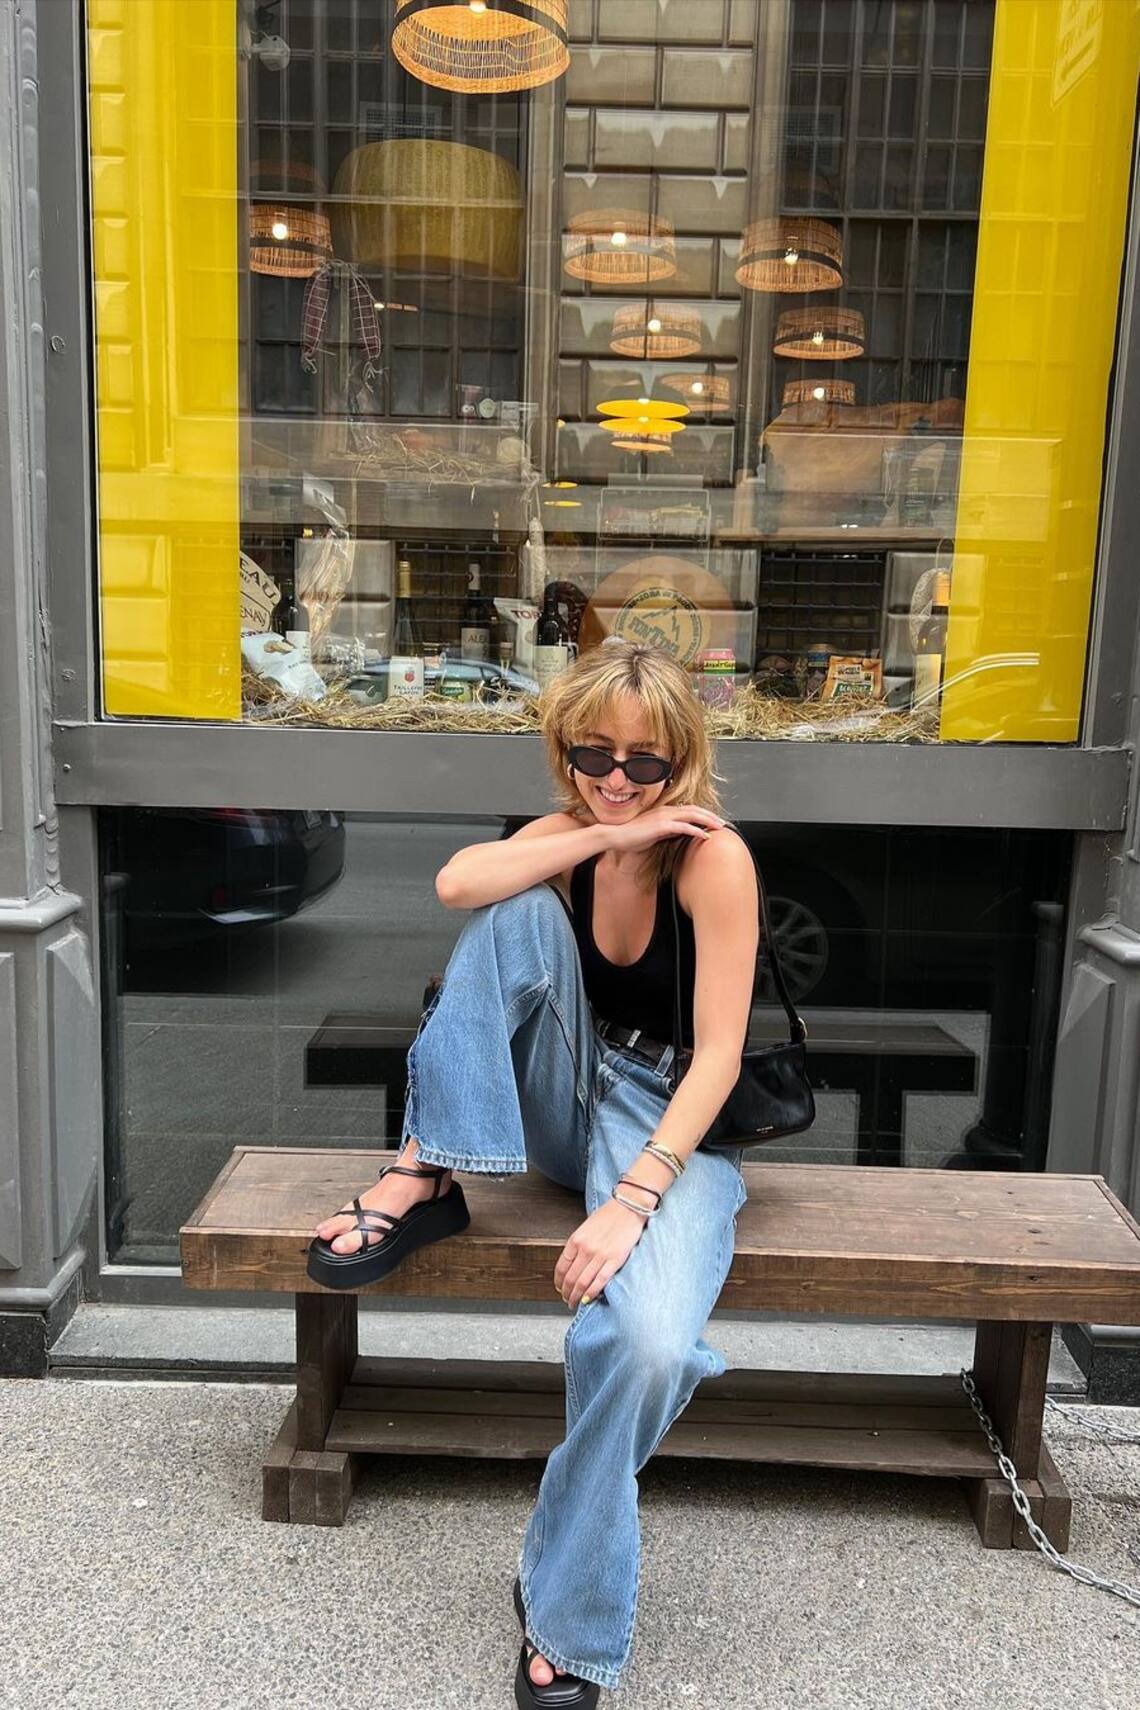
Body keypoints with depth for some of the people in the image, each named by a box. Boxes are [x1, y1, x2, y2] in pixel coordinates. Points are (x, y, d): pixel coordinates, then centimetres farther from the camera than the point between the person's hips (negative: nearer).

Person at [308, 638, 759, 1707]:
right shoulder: (567, 837, 2)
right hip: (568, 1107, 4)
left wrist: (632, 1199, -29)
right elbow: (455, 884, -21)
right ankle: (429, 1176, -18)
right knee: (522, 908, -22)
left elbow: (718, 1054, -20)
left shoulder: (712, 857, -15)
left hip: (674, 1122, -4)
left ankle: (568, 1619, -6)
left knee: (651, 1342, -33)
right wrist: (606, 837, -25)